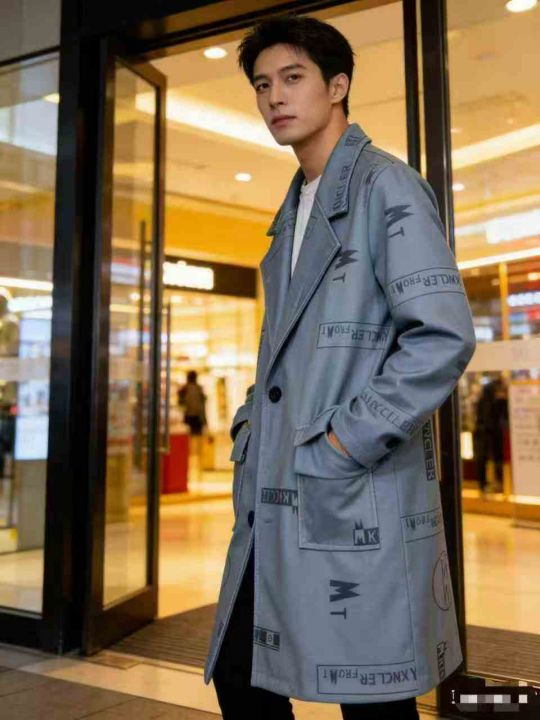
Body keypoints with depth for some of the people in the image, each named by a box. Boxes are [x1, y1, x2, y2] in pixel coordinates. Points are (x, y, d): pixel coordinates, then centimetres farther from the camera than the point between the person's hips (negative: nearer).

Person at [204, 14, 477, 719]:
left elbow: (444, 336, -17)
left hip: (359, 505, -8)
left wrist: (341, 446, -16)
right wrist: (251, 425, 11)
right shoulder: (293, 210, 19)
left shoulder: (385, 186, -5)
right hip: (275, 504, 8)